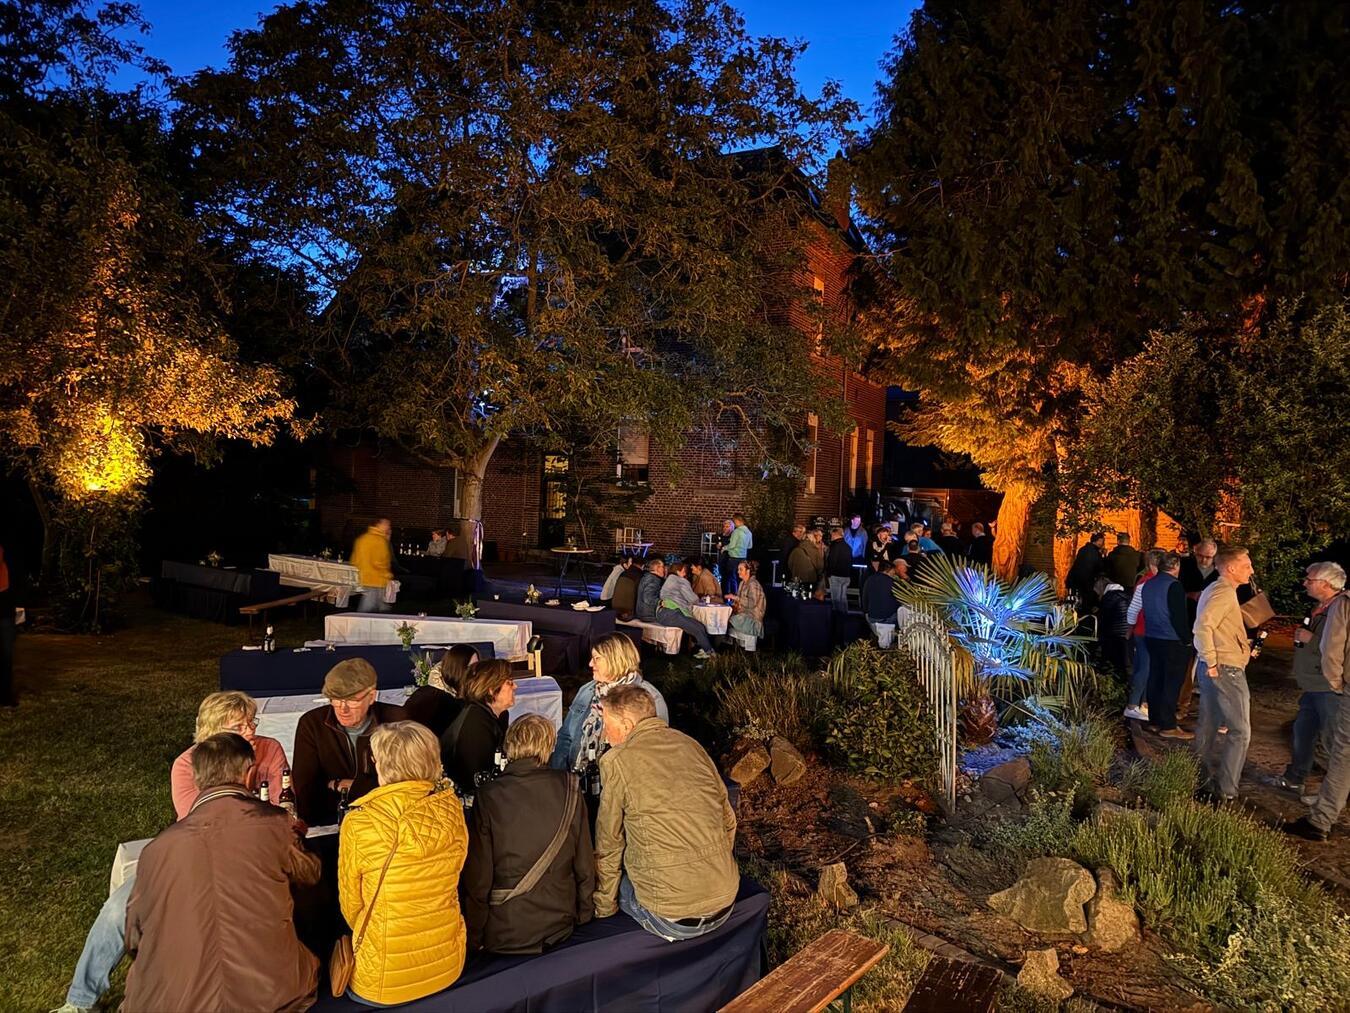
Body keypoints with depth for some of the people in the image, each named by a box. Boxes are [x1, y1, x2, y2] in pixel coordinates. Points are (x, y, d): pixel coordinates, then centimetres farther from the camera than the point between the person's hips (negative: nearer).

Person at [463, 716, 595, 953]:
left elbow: (478, 877, -9)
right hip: (559, 928, 3)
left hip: (503, 937, -2)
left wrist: (473, 940, 3)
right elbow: (585, 863, -1)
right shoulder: (569, 788, -8)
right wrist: (584, 916, 13)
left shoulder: (489, 796, -13)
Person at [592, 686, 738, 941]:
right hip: (725, 905, 6)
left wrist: (604, 908, 13)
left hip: (672, 921, -6)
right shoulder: (691, 745, 5)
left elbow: (608, 843, -1)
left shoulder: (616, 761, -9)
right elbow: (728, 822, 12)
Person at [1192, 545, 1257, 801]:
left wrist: (1244, 645, 14)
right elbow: (1202, 626, -30)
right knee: (1240, 731, -4)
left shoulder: (1214, 589, 14)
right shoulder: (1225, 592, -18)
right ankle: (1227, 790, 0)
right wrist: (1211, 663, -23)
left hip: (1213, 668, 10)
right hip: (1226, 670, -10)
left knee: (1208, 725, 18)